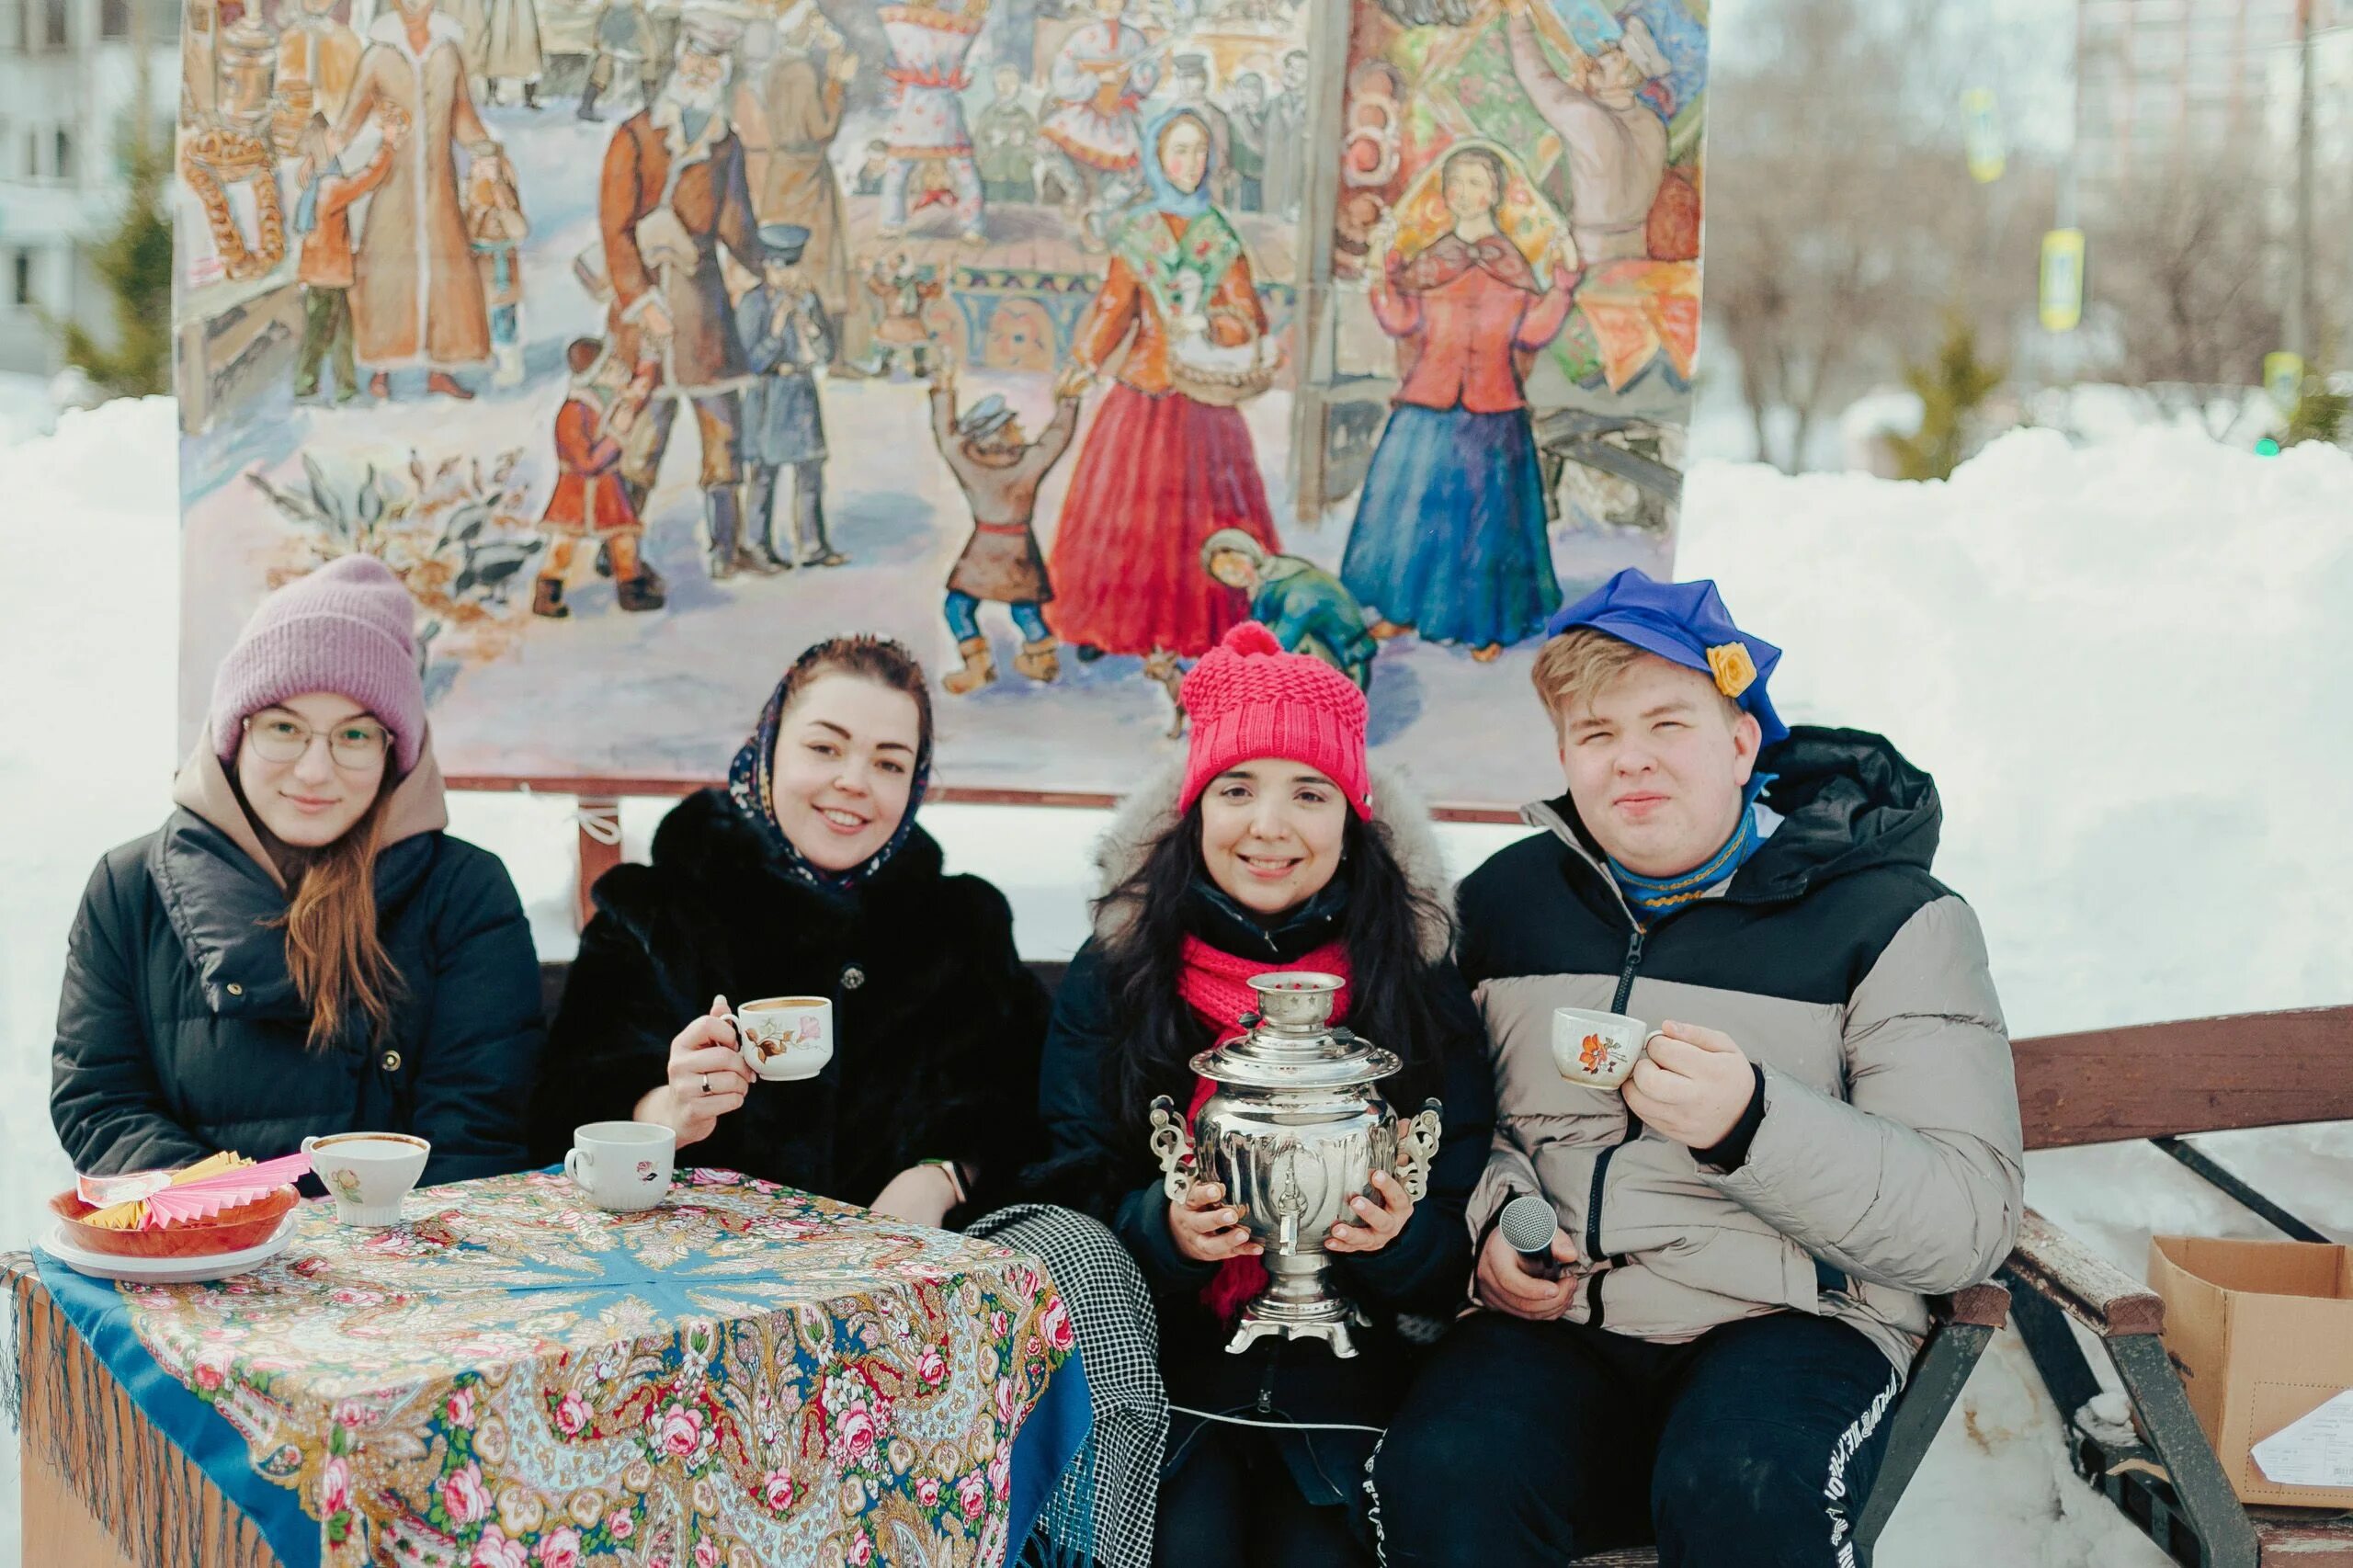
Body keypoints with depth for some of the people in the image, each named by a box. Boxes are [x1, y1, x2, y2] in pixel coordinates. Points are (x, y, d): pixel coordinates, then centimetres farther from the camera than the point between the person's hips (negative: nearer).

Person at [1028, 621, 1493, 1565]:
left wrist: (1399, 1238, -19)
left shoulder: (1420, 986, 4)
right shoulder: (1113, 976, 4)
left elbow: (1461, 1232, 3)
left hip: (1342, 1370, 0)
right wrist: (1158, 1229, -18)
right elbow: (1068, 1195, 2)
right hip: (1165, 1355, 0)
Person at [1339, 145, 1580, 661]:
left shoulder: (1514, 265, 6)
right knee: (1414, 505, 3)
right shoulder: (1428, 261, 7)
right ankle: (1405, 609, 19)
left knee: (1487, 513, 3)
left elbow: (1533, 333, -3)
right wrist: (1387, 269, -14)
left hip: (1492, 413, -1)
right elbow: (1400, 322, -5)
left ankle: (1487, 625, 14)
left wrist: (1562, 280, -10)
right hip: (1428, 409, 1)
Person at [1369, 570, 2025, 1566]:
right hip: (1552, 1320, 3)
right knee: (1440, 1479, -29)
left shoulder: (1889, 918, 0)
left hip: (1791, 1320, -2)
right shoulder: (1508, 898, 12)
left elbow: (1971, 1221, -9)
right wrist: (1492, 1219, 0)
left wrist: (1752, 1126, -24)